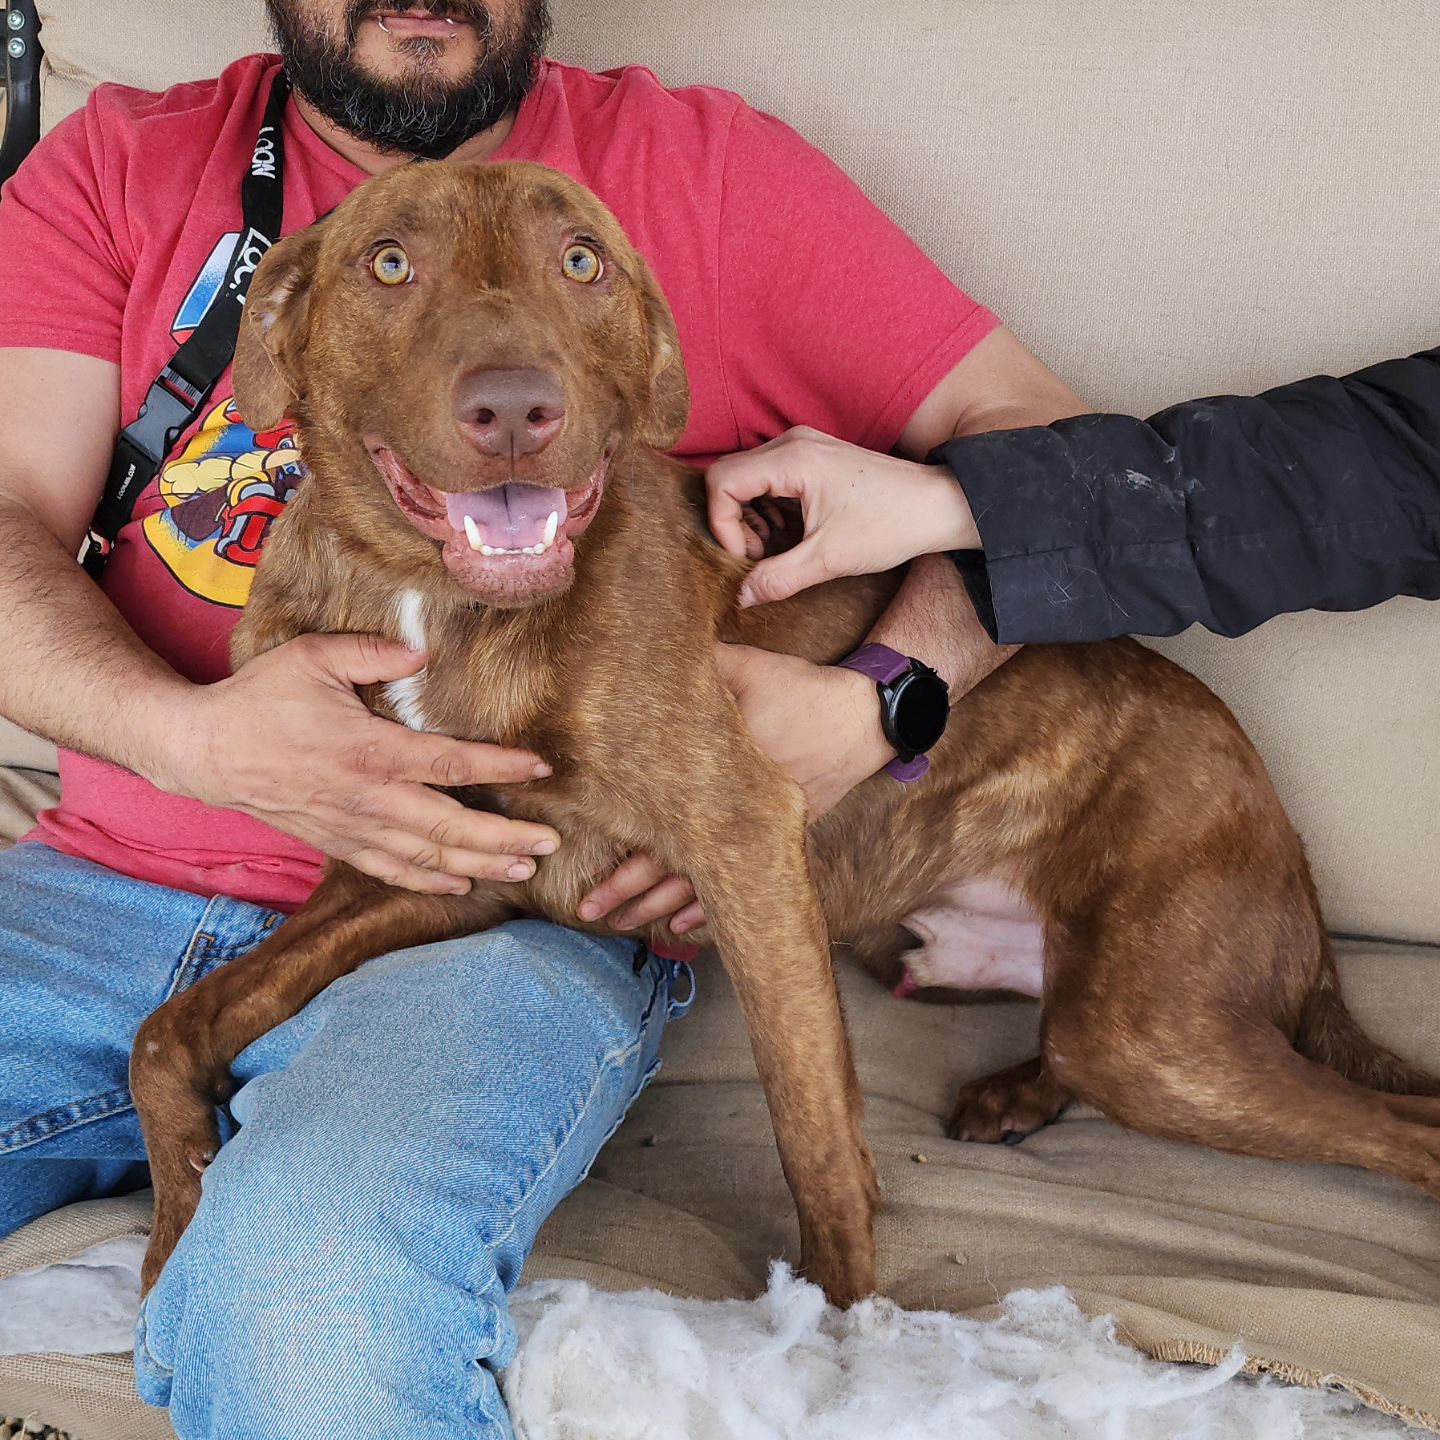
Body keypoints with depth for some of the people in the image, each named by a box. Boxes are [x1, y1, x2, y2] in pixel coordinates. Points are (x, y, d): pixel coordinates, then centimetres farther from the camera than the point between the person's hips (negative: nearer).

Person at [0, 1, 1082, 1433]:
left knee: (316, 1289, -33)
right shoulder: (119, 163, 14)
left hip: (510, 918, -2)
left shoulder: (705, 170, 7)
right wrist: (193, 736, -17)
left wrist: (872, 710, -13)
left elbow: (1045, 446, 5)